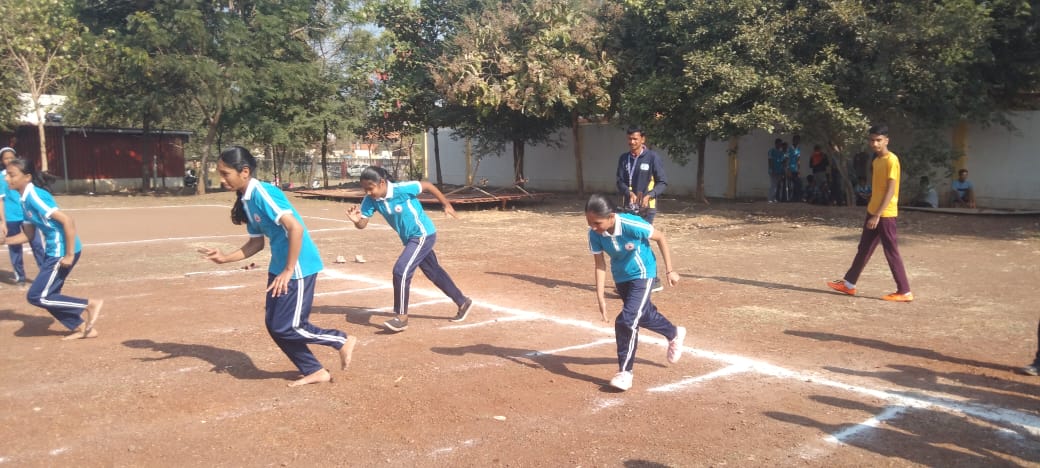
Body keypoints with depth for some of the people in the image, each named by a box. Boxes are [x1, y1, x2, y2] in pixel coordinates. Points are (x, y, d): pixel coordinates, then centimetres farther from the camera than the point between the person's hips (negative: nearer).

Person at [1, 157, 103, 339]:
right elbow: (28, 234, 17)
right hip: (52, 253, 10)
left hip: (62, 253, -10)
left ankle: (90, 304, 1)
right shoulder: (26, 199, 10)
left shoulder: (35, 196, -18)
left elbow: (67, 220, -25)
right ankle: (82, 327, 23)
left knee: (36, 296, -6)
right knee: (47, 296, 15)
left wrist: (69, 255, -23)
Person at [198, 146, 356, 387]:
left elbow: (296, 228, -26)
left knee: (287, 327, -6)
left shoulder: (262, 193, -19)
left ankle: (342, 340, 14)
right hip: (279, 267, 10)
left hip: (299, 266, -9)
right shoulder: (245, 201, 9)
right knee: (273, 324, 10)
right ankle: (315, 371, 22)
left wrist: (288, 271, -23)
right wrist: (225, 258, 6)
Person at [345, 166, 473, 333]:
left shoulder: (401, 189, -28)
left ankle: (401, 317, -6)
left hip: (423, 235, -8)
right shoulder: (370, 199, -11)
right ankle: (463, 302, 36)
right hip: (410, 239, 8)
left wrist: (446, 204, -5)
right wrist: (356, 220, -38)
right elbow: (363, 224, -14)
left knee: (401, 271, -18)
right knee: (434, 273, 19)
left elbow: (427, 185, -14)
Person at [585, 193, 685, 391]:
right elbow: (600, 265, -13)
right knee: (643, 314, 24)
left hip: (642, 274, -6)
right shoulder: (594, 233, -23)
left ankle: (625, 372, -3)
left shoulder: (631, 225, -35)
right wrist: (600, 297, -17)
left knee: (626, 321, -17)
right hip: (620, 277, 6)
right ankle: (674, 334, 53)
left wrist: (670, 270, -13)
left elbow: (660, 238, -18)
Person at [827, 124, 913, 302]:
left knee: (891, 253, -3)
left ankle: (904, 292, 4)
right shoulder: (876, 160, 13)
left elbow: (891, 190, -20)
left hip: (885, 215, -9)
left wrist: (878, 215, -24)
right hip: (873, 212, 9)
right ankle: (848, 283, 22)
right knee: (863, 249, 14)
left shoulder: (891, 160, -15)